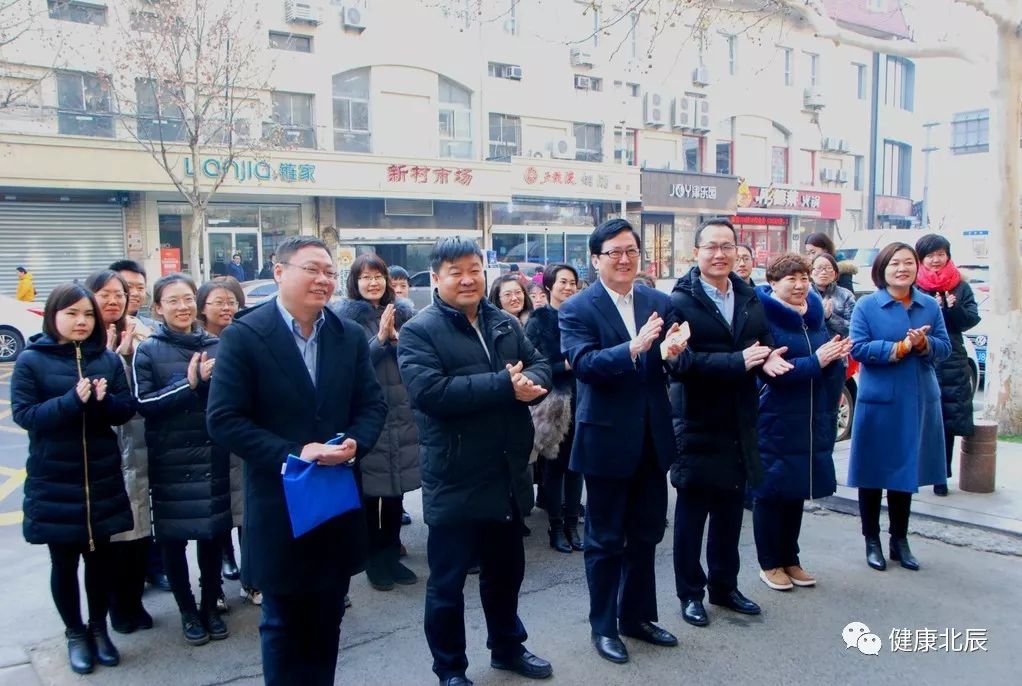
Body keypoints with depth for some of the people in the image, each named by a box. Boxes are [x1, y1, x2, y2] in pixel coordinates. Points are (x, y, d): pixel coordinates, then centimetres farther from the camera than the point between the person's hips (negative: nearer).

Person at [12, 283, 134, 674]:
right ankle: (75, 634, 29)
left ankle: (99, 628, 31)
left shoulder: (107, 359, 4)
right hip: (54, 482, -2)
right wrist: (72, 401, -24)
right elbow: (23, 415, -11)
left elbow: (127, 409, 2)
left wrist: (103, 400, -19)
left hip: (102, 478, 2)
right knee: (64, 560, 10)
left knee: (99, 555, 11)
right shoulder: (31, 360, -5)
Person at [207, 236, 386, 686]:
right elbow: (223, 420, -13)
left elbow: (373, 404, 6)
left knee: (327, 621, 17)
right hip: (279, 506, -4)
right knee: (284, 624, 12)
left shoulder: (350, 337, 4)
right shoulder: (243, 336, -9)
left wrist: (354, 443, -15)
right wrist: (292, 454, -21)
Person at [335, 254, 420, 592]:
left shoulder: (402, 312, 7)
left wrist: (399, 339, -13)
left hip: (401, 413, 4)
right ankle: (373, 561, 19)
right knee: (369, 491, 3)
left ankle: (391, 554, 27)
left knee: (397, 488, 12)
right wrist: (381, 337, -20)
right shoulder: (344, 315, -4)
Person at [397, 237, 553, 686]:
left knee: (507, 570, 23)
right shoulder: (419, 331, -11)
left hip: (508, 476, 6)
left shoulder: (507, 324, 10)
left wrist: (528, 382, -19)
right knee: (447, 582, 9)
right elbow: (431, 392, -25)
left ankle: (507, 647, 44)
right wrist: (504, 385, -23)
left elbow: (540, 367, 6)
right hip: (455, 482, -6)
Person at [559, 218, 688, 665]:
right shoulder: (577, 309, -9)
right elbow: (583, 364, -22)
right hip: (607, 440, -5)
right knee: (606, 539, 10)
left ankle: (637, 615, 36)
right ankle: (603, 625, 27)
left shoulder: (659, 302, 5)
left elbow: (670, 362, 0)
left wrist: (674, 352, -23)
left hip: (653, 439, 5)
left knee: (646, 534, 18)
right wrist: (634, 348, -35)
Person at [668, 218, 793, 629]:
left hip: (739, 423, 6)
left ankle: (724, 587, 33)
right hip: (697, 424, -6)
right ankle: (690, 594, 22)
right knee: (692, 511, 7)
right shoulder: (681, 301, -11)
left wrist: (769, 360, -13)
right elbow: (681, 360, -21)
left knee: (731, 509, 16)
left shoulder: (750, 298, 10)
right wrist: (737, 361, -25)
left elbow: (765, 345, 10)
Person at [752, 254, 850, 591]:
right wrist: (816, 360, -24)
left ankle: (790, 560, 29)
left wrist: (836, 354, -8)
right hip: (775, 424, -7)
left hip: (812, 423, 7)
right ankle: (769, 564, 19)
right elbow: (771, 371, -20)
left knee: (797, 492, 15)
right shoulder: (764, 318, -12)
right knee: (771, 493, 4)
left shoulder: (815, 314, 10)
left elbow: (831, 369, 14)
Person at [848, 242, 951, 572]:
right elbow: (858, 348, -12)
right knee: (873, 472, 5)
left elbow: (944, 348, 3)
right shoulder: (866, 306, -4)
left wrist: (923, 344, -17)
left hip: (918, 402, 3)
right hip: (878, 400, -3)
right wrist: (900, 347, -20)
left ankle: (900, 541, 27)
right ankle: (872, 541, 20)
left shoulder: (930, 306, 7)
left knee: (906, 470, 12)